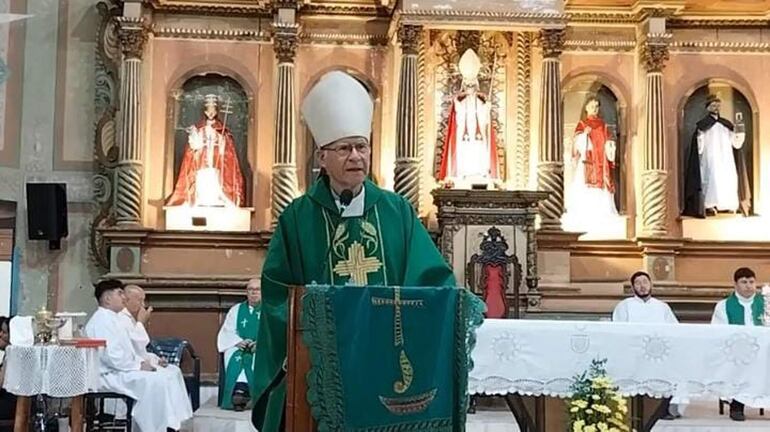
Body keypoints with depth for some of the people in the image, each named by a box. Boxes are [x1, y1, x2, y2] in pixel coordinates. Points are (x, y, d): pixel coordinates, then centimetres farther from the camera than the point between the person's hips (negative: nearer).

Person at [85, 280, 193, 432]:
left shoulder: (113, 318, 19)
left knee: (168, 376, 2)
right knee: (155, 381, -26)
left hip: (122, 370, 11)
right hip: (109, 375, -11)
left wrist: (141, 362, 4)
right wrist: (138, 366, -17)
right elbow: (111, 356, -25)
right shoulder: (102, 320, -15)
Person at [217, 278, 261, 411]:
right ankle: (239, 388, -47)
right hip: (239, 347, 2)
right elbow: (227, 331, 11)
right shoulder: (236, 310, 21)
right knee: (236, 357, -32)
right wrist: (239, 341, -9)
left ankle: (241, 390, -46)